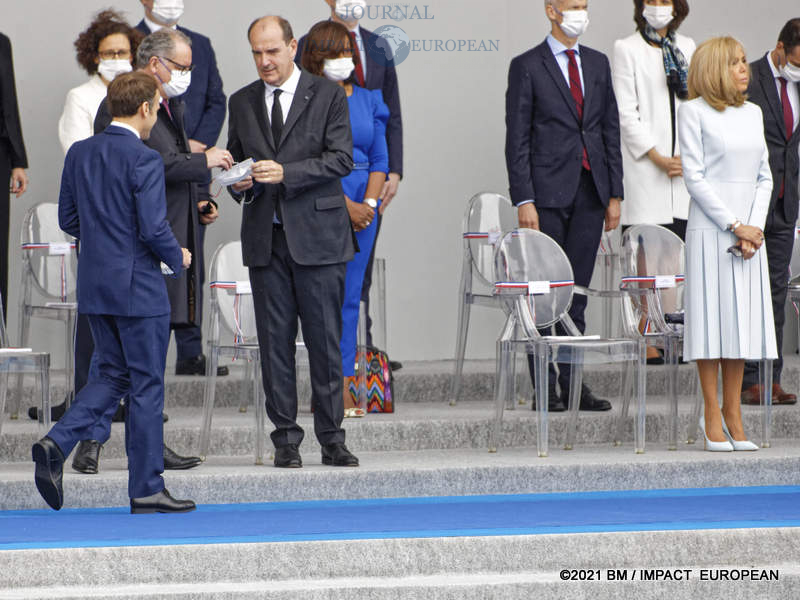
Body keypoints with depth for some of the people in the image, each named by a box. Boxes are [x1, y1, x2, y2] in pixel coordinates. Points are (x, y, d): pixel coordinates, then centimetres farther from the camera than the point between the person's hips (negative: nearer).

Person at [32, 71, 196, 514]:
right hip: (139, 287, -7)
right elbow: (154, 228, -20)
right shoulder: (144, 160, -16)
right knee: (147, 384, 3)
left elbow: (68, 219, 10)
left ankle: (57, 443, -3)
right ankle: (146, 489, 8)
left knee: (112, 374, 17)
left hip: (94, 285, 7)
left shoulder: (79, 153, 5)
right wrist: (178, 258, -1)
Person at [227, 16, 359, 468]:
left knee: (325, 340, -1)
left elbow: (341, 158, -7)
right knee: (275, 341, 2)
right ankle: (286, 439, 7)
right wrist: (240, 184, -5)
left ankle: (332, 438, 6)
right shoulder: (242, 103, 13)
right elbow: (235, 160, 19)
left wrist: (286, 173, -18)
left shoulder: (328, 95, 1)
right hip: (265, 238, 3)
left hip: (317, 233, -3)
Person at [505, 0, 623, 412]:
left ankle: (573, 384, 10)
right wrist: (523, 200, -12)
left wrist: (614, 193, 9)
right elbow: (517, 139, -5)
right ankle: (545, 389, 2)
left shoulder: (598, 64, 13)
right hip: (549, 194, -5)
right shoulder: (527, 67, -2)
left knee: (577, 292, 7)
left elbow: (611, 131, 14)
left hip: (590, 193, 5)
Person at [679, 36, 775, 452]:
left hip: (750, 229, 5)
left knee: (743, 318, 5)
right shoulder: (694, 111, -3)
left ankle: (733, 415, 9)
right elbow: (694, 176, -8)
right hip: (710, 227, -5)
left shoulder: (752, 112, 13)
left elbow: (764, 176, 11)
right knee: (712, 314, -3)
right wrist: (734, 226, -12)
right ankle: (712, 416, 2)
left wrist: (755, 228, -3)